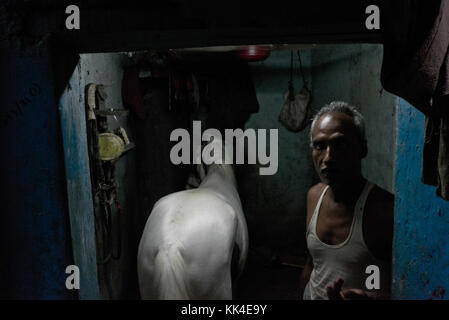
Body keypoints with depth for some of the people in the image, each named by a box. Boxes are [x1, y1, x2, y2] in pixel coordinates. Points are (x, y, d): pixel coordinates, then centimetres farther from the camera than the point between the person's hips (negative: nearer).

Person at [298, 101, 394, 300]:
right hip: (312, 295, 5)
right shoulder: (314, 195, -6)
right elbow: (311, 263, 6)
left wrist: (370, 298, -41)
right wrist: (301, 296, 9)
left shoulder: (385, 209, -26)